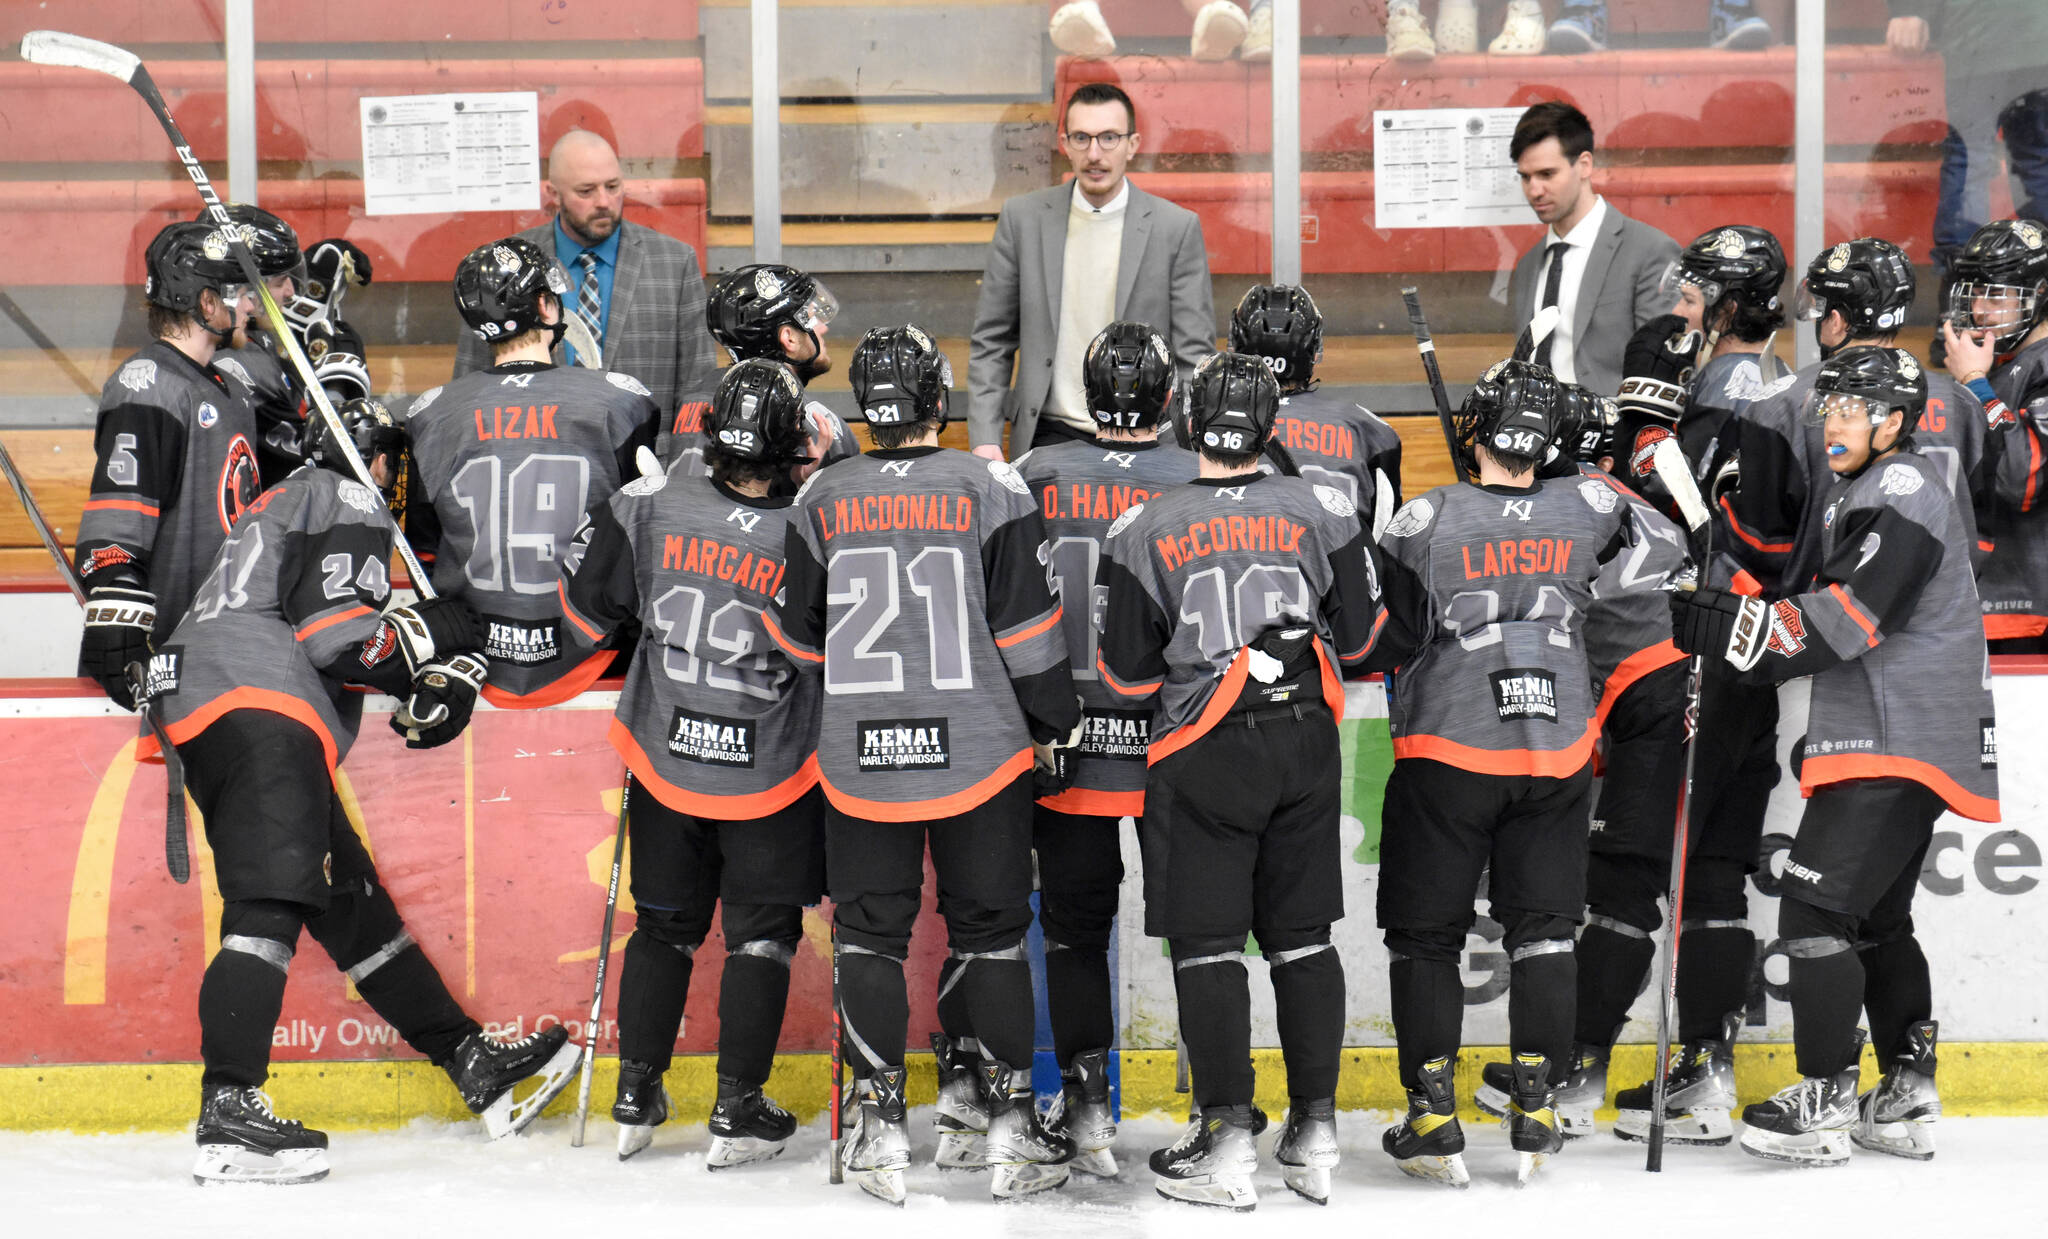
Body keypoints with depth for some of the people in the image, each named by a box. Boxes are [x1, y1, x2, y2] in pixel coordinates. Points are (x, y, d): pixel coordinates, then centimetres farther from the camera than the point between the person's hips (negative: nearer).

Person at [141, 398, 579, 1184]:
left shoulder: (287, 502, 32)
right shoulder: (350, 503, 3)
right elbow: (335, 633, -12)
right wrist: (431, 636, 2)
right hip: (258, 709, -11)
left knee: (352, 904, 14)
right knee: (271, 906, -21)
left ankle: (473, 1062, 21)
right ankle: (228, 1114, -33)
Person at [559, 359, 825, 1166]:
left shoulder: (650, 504, -13)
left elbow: (585, 604, -2)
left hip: (663, 758, 3)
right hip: (770, 770, -3)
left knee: (664, 923, 18)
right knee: (762, 932, 11)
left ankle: (635, 1097, 21)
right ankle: (738, 1112, 10)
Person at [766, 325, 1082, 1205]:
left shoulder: (821, 500, 1)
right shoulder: (992, 491, -6)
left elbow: (795, 638, 8)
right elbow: (1029, 632, -4)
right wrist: (1054, 726, 9)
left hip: (859, 759, 1)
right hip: (979, 753, -1)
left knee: (869, 935, 10)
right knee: (992, 935, 8)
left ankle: (881, 1132, 8)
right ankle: (1011, 1131, 9)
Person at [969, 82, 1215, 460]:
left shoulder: (1178, 227, 2)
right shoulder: (1022, 217, 6)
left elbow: (1194, 356, 3)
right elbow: (991, 342, 10)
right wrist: (985, 439, 0)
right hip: (1051, 434, 1)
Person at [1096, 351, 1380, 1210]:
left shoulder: (1145, 529, -7)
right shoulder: (1321, 511, -1)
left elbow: (1126, 674, -4)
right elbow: (1358, 636, 6)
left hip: (1204, 756, -3)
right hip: (1306, 744, 3)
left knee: (1206, 944, 2)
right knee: (1302, 936, 11)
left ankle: (1227, 1146, -1)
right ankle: (1315, 1138, 12)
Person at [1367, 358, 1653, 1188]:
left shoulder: (1427, 521, -11)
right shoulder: (1589, 512, -3)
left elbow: (1381, 638, -9)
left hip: (1446, 750, -3)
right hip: (1558, 748, 3)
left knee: (1425, 934, 8)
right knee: (1544, 929, 12)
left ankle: (1433, 1121, 4)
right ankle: (1536, 1118, 9)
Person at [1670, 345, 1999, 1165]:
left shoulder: (1903, 492, -13)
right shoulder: (1863, 497, 21)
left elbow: (1841, 623, -25)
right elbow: (1831, 620, 23)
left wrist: (1710, 624, -27)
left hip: (1898, 748, -11)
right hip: (1890, 744, 11)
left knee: (1817, 908, -14)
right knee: (1877, 920, 16)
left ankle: (1824, 1106, -12)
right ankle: (1907, 1104, 20)